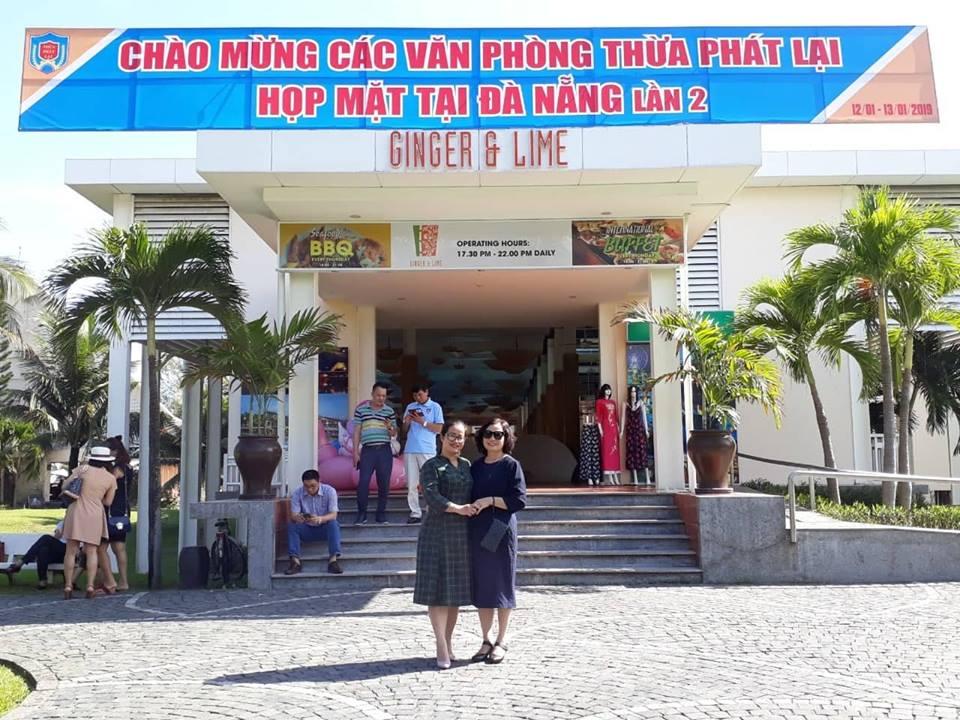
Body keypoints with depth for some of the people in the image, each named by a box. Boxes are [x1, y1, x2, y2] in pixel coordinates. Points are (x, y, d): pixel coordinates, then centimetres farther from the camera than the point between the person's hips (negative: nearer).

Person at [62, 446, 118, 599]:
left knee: (71, 551, 4)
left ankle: (68, 587, 1)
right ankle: (90, 587, -4)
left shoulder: (83, 469, -1)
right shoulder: (111, 478, 4)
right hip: (95, 515, 1)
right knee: (92, 552, 6)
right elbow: (107, 502, 9)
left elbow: (65, 485, 3)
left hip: (76, 512, -1)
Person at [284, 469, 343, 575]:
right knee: (291, 525, -26)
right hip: (307, 529, 2)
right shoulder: (297, 493, -9)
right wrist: (297, 517, -41)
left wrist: (320, 519, -44)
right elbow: (293, 515, -15)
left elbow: (333, 515, -22)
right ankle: (295, 561, -32)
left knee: (334, 524, -33)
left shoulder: (330, 491, -14)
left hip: (325, 528, -2)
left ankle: (333, 559, -40)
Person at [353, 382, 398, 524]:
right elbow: (356, 432, 7)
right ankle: (361, 514, 2)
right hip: (367, 450, -1)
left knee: (384, 484, 2)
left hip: (384, 450, 2)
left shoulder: (390, 411, 10)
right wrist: (355, 452, 1)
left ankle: (381, 514, 12)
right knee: (363, 482, -9)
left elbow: (394, 434, 13)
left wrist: (390, 428, -10)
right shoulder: (361, 409, 6)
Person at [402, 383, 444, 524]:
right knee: (412, 484, 2)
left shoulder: (435, 407, 5)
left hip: (427, 451, -4)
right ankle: (415, 513, 6)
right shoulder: (410, 407, 15)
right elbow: (405, 429, 17)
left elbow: (439, 428, -2)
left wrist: (422, 422, -11)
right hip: (410, 450, 4)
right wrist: (406, 422, -5)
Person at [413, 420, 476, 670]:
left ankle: (448, 643, 19)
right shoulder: (431, 466, -2)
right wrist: (457, 508, -21)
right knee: (437, 588, -5)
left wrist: (474, 510, 5)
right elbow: (431, 496, -14)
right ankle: (442, 648, -3)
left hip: (462, 534, 6)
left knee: (457, 590, 9)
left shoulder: (467, 465, 15)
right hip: (438, 533, -5)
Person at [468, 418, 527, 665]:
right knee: (481, 586, 8)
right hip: (477, 532, 5)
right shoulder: (476, 467, 12)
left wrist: (491, 500, -16)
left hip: (501, 532, -5)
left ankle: (501, 642, 13)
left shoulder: (511, 465, -3)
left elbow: (520, 500, -11)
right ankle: (486, 641, 19)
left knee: (502, 584, 2)